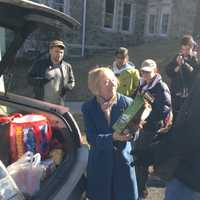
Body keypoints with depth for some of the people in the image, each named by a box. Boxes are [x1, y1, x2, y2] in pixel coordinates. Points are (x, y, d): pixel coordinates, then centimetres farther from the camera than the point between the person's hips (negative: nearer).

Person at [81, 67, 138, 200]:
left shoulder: (127, 102, -7)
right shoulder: (88, 107, -6)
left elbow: (134, 134, -7)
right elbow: (92, 138, -13)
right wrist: (113, 137, -29)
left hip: (123, 160, 0)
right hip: (99, 163, 0)